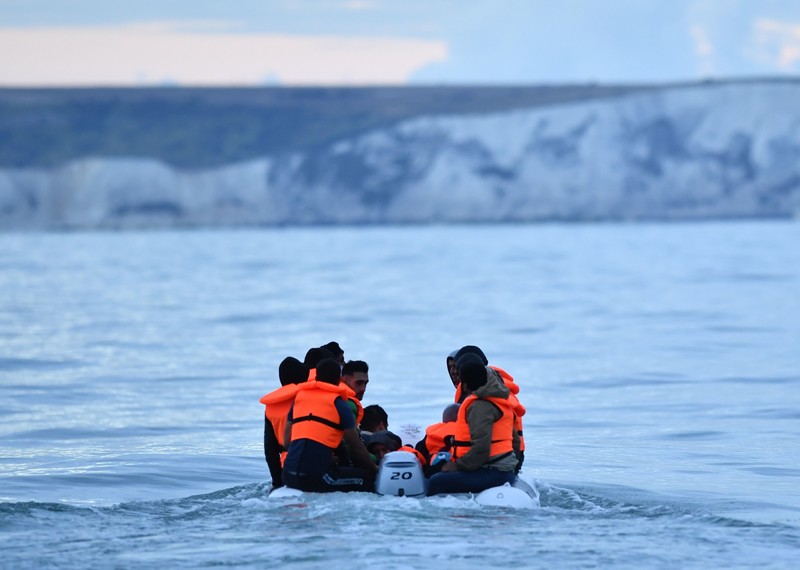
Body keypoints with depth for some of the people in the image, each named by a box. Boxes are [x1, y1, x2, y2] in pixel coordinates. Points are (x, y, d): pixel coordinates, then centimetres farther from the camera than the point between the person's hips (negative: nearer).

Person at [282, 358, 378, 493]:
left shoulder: (299, 397, 17)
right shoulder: (339, 404, 2)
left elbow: (287, 441, 17)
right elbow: (356, 446, 7)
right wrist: (374, 469, 25)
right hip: (317, 476, -5)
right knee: (368, 478, 9)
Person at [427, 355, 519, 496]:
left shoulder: (479, 406, -15)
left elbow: (481, 448, -24)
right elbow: (515, 441, 24)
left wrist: (458, 465, -12)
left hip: (492, 473, -11)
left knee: (437, 482, -17)